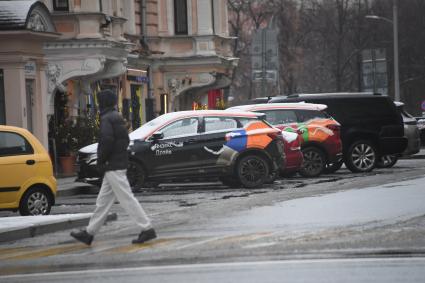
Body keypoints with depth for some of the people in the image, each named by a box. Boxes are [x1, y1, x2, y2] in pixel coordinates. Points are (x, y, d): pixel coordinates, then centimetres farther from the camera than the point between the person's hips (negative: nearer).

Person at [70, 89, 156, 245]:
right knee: (103, 200, 13)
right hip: (119, 163, 10)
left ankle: (147, 229, -10)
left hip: (112, 166, -10)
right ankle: (89, 233, 19)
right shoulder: (117, 118, 16)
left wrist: (101, 160, -14)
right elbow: (126, 140, 21)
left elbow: (107, 140, -26)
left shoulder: (106, 119, -14)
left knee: (127, 199, -9)